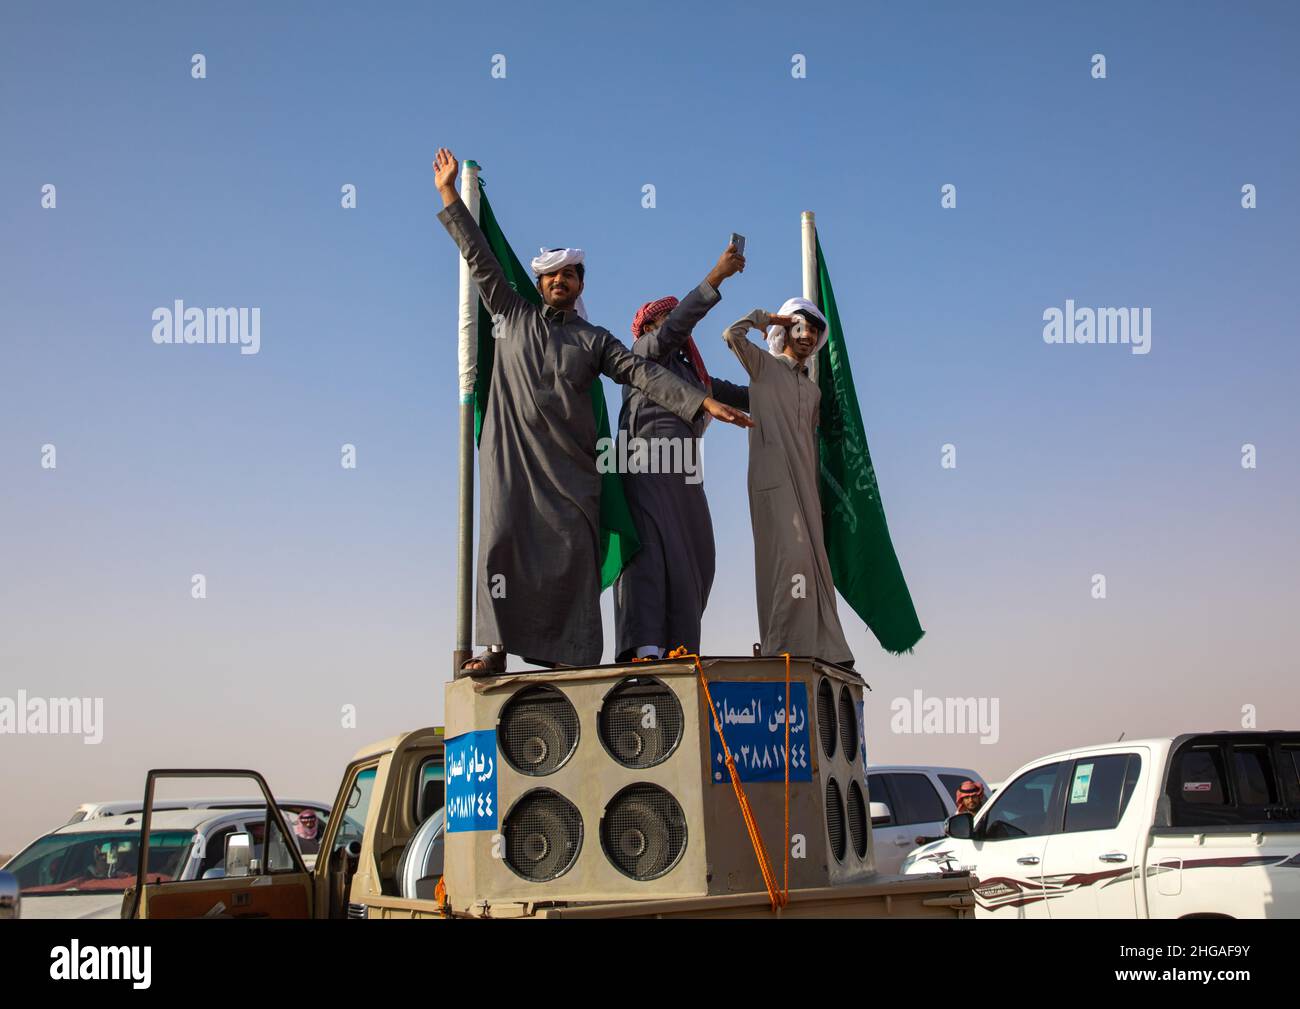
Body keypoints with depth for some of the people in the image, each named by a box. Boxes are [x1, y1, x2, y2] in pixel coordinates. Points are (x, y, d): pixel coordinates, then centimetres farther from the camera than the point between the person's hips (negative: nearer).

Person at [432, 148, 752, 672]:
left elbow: (643, 372, 4)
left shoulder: (594, 340, 14)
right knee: (502, 540, -11)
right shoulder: (513, 315, 16)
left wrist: (703, 401, -8)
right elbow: (480, 258, 16)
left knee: (573, 549, -8)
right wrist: (449, 194, 15)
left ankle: (569, 654, -10)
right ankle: (497, 647, -13)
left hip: (568, 460, 0)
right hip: (512, 452, 0)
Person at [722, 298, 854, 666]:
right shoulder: (764, 366, 6)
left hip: (804, 485, 7)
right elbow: (732, 334, -11)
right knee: (790, 556, -18)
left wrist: (815, 490, 19)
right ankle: (782, 648, -17)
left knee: (812, 562, 2)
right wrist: (767, 317, 4)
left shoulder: (813, 390, 24)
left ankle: (821, 649, 2)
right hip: (773, 479, -7)